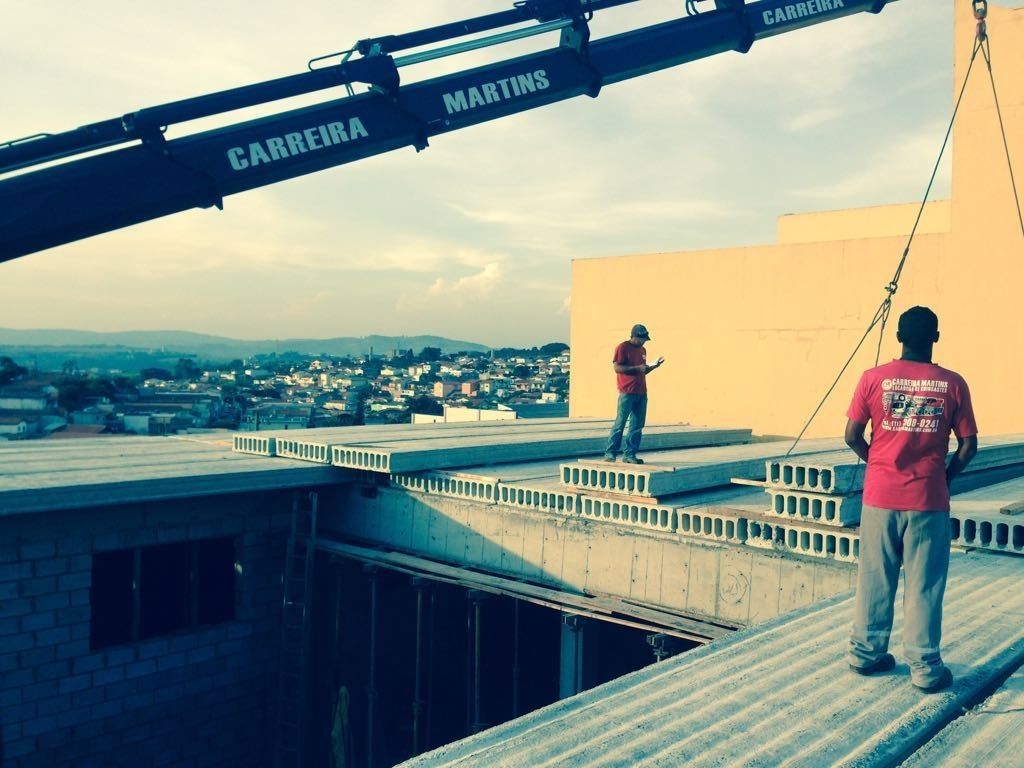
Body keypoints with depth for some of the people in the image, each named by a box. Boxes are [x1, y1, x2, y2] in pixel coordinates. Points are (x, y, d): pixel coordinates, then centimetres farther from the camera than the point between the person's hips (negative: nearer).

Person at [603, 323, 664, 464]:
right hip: (627, 393, -8)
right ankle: (610, 453, -2)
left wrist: (654, 366, 8)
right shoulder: (622, 348, -6)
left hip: (641, 393, 8)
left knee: (637, 425, 5)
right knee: (620, 423, -7)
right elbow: (617, 367, -14)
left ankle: (629, 454, 9)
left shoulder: (642, 350, 18)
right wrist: (637, 368, -19)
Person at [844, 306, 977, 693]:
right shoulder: (952, 384, -4)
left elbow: (852, 436, -3)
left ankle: (866, 653, 24)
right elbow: (968, 446, -2)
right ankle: (925, 667, 15)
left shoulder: (874, 378, -4)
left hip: (880, 497, 1)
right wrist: (944, 478, 14)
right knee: (924, 586, 7)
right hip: (929, 501, -1)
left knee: (875, 579, 12)